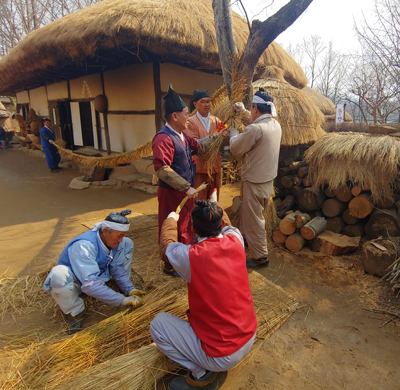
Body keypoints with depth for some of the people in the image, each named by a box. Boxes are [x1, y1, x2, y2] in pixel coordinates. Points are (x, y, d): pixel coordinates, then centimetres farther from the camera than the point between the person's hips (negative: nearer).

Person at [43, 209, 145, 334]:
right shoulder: (83, 246, -37)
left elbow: (117, 268, -6)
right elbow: (90, 285, -43)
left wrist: (129, 289, -18)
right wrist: (122, 300, -42)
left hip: (99, 275, 6)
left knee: (128, 244, -3)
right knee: (59, 273, -43)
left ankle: (122, 290, 6)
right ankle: (75, 312, -16)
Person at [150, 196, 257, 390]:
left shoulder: (190, 256, -25)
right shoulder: (235, 242, -12)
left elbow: (167, 243, -1)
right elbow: (227, 225, 14)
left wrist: (171, 219, 18)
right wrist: (215, 206, 33)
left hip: (222, 357, -6)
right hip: (250, 337, 6)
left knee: (157, 324, 4)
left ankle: (203, 374, 5)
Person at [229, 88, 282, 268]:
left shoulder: (254, 129, -25)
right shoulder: (275, 125, 3)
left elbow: (235, 149, -13)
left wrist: (233, 133, 6)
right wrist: (244, 111, 34)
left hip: (255, 181, -9)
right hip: (269, 179, 9)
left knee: (253, 219, 5)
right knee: (248, 213, 27)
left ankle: (260, 257, 17)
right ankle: (246, 237, 47)